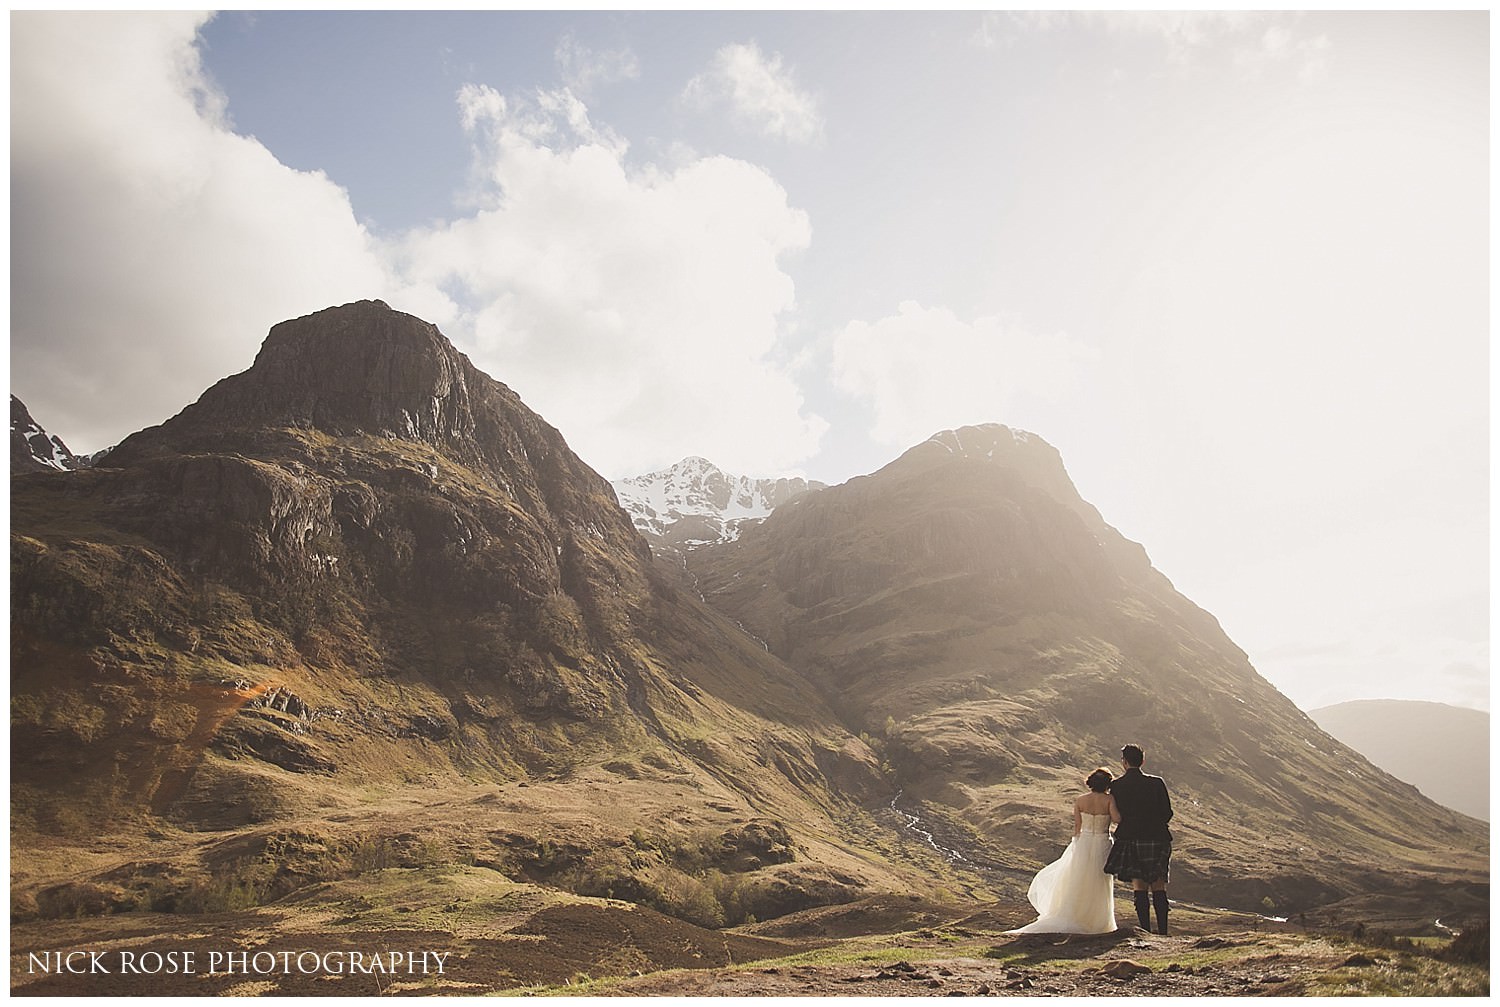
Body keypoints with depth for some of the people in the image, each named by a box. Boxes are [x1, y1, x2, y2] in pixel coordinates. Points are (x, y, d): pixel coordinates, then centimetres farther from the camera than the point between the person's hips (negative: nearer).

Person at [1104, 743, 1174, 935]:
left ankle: (1145, 932, 4)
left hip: (1130, 840, 0)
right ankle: (1162, 931, 6)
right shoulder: (1157, 783, -5)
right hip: (1156, 839, 0)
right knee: (1158, 888, 8)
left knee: (1140, 888, 5)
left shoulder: (1116, 786, -5)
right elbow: (1167, 813, -1)